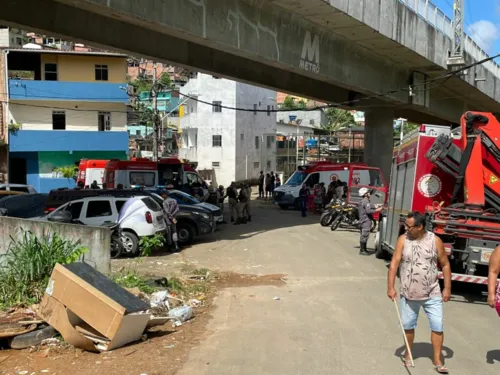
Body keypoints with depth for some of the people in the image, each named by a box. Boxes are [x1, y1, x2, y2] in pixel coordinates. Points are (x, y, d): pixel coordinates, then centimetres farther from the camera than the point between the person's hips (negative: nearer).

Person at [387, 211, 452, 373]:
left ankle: (437, 360, 15)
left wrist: (447, 288, -1)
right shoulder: (403, 240, -8)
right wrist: (390, 287, -16)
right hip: (409, 294, 1)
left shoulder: (435, 240, -8)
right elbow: (394, 263, -9)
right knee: (408, 326, 13)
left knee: (437, 326, 1)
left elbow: (445, 265, 1)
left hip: (432, 294, -1)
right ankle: (408, 354, 33)